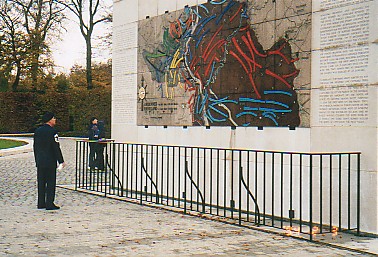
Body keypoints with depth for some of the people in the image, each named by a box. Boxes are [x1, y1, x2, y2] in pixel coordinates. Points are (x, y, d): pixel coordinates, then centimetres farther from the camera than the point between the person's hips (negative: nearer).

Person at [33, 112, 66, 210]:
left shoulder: (37, 131, 9)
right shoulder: (52, 131, -13)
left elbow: (35, 147, 14)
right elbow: (56, 148, -14)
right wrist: (61, 161, -9)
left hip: (40, 161, 7)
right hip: (50, 161, -7)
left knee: (41, 183, 11)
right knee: (51, 182, -2)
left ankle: (41, 203, 16)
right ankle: (49, 204, -1)